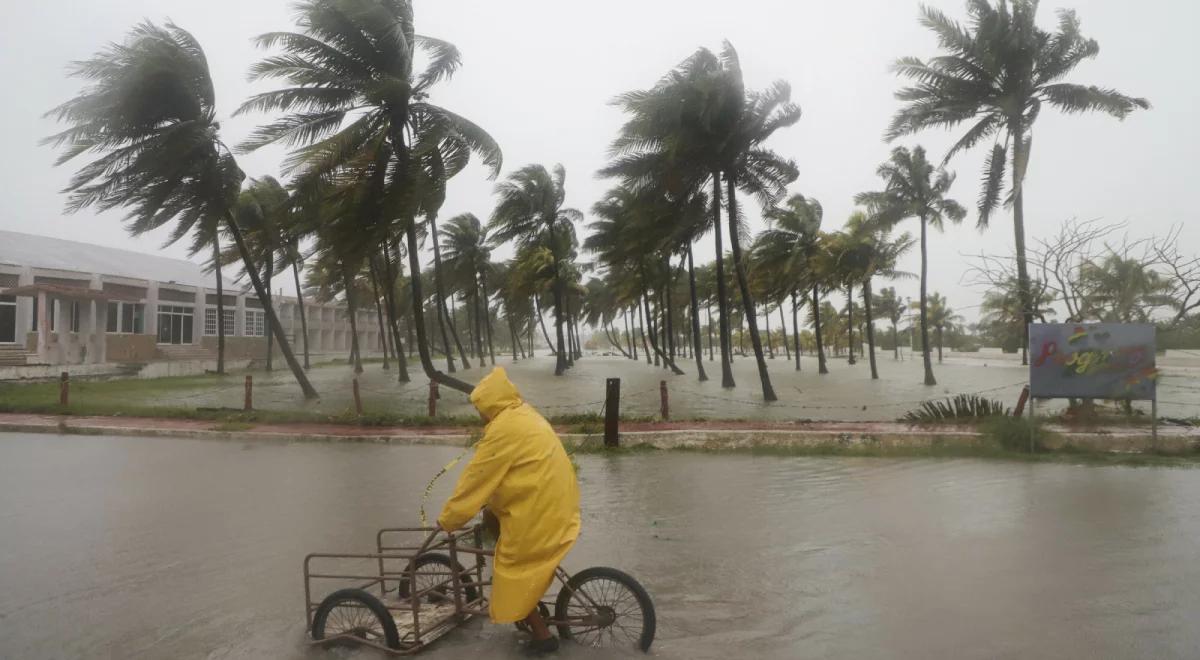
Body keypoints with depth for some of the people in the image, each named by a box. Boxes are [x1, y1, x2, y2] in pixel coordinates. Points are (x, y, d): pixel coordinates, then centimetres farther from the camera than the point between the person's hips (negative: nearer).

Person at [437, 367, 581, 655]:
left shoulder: (504, 428, -18)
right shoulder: (525, 416, 12)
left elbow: (477, 477, -14)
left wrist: (448, 519, -5)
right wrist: (487, 503, 25)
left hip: (537, 513, -9)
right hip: (555, 505, 9)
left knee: (516, 576, 6)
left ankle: (542, 635, 15)